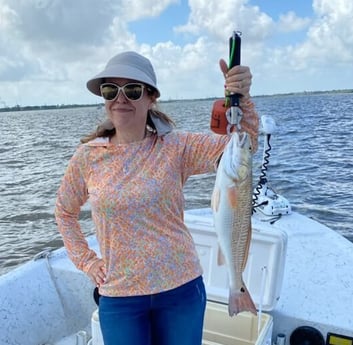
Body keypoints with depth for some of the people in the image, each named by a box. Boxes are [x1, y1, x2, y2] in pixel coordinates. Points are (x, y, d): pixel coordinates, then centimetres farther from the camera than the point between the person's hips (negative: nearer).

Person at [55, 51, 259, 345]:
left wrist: (242, 99, -36)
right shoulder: (88, 157, -5)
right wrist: (86, 261, 5)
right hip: (119, 296, 1)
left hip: (181, 287, 0)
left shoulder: (176, 147, -9)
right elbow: (65, 212, 11)